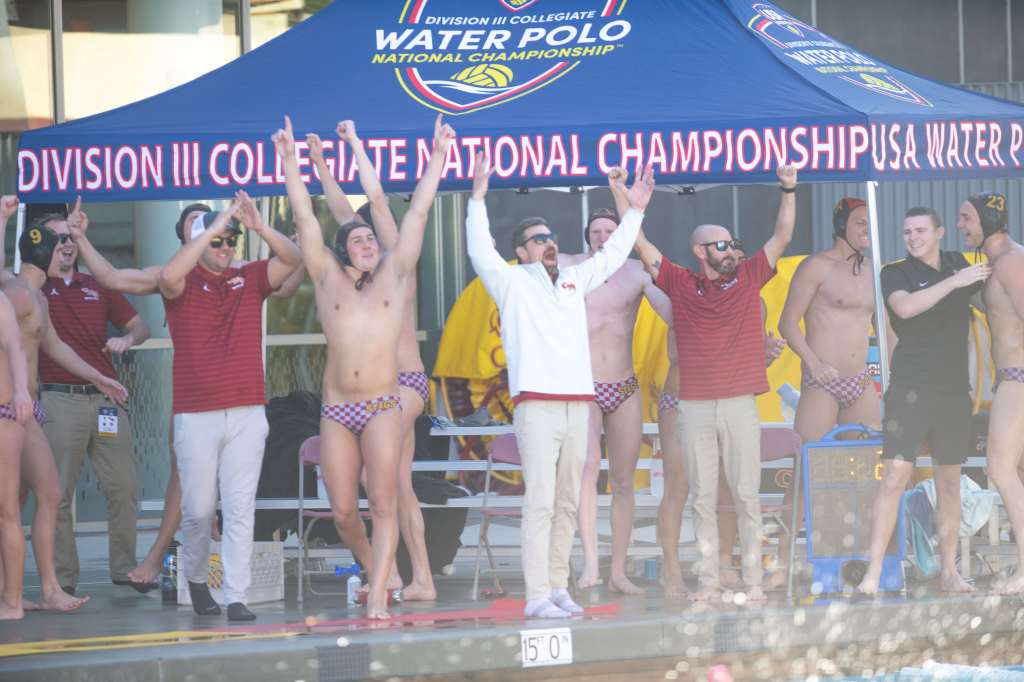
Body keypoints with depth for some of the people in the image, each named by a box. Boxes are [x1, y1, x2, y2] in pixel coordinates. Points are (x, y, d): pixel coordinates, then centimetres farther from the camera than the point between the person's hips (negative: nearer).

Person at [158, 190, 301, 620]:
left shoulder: (249, 279, 9)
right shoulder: (183, 285, 0)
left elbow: (292, 260, -3)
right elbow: (169, 275, -23)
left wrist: (260, 227, -18)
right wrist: (212, 228, -25)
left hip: (247, 415, 2)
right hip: (195, 418, -2)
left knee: (240, 508, -3)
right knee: (198, 509, 4)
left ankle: (236, 597, -4)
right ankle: (195, 577, 29)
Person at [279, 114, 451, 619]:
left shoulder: (395, 275, 11)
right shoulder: (328, 278, 11)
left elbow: (417, 214, 10)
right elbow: (305, 219, 9)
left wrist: (437, 158, 10)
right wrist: (289, 160, 7)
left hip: (383, 409, -1)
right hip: (336, 411, 1)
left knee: (383, 502, -12)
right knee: (343, 510, 0)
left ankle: (377, 596, -14)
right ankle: (373, 566, 26)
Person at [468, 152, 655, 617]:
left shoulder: (573, 280, 20)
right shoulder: (512, 282, 4)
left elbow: (611, 256, 31)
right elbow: (480, 252, -10)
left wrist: (634, 212, 29)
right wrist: (478, 198, -18)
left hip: (577, 404, 6)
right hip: (536, 404, -6)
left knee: (567, 504, 6)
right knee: (540, 502, -12)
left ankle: (558, 587, 11)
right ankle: (536, 597, -14)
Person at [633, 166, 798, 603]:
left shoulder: (747, 279, 9)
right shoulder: (681, 284, 8)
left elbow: (782, 238, 6)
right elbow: (641, 245, 7)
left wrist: (788, 192, -6)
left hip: (739, 404, 0)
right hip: (694, 406, 0)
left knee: (747, 496, -1)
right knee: (703, 498, 2)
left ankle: (752, 580, -1)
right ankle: (708, 580, 4)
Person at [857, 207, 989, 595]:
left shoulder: (958, 266, 13)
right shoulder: (896, 273, 1)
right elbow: (904, 307, -21)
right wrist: (953, 283, -20)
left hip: (954, 389, 4)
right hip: (911, 387, -4)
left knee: (950, 482, 6)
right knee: (895, 475, -12)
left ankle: (950, 571, 12)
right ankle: (873, 573, -14)